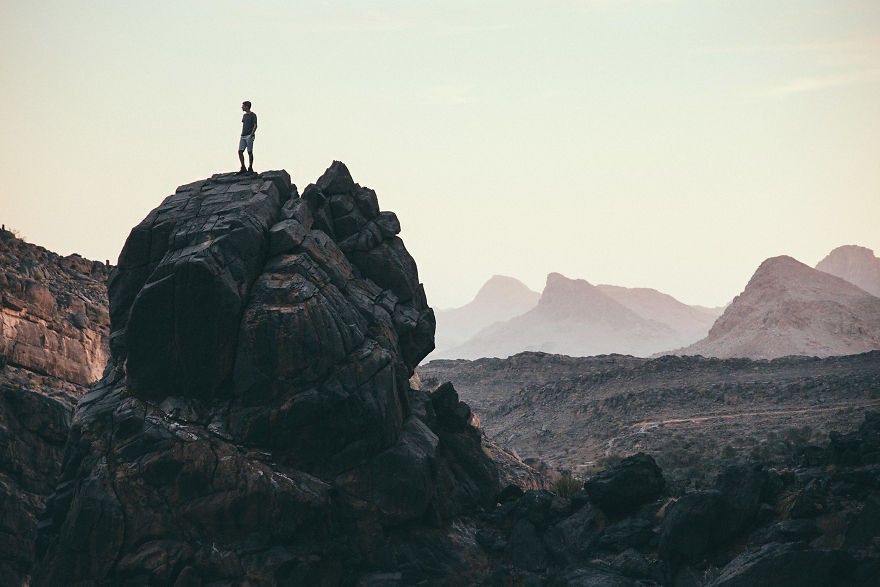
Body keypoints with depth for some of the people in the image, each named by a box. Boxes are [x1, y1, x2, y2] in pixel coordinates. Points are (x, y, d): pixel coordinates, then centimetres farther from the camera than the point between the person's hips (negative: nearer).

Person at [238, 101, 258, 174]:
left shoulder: (253, 115, -3)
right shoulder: (244, 115, 19)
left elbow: (255, 126, -9)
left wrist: (251, 134, -19)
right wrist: (242, 135, 16)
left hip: (249, 136, -7)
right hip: (243, 136, 7)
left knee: (250, 152, -4)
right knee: (240, 151, -2)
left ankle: (250, 168, 1)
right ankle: (243, 168, 1)